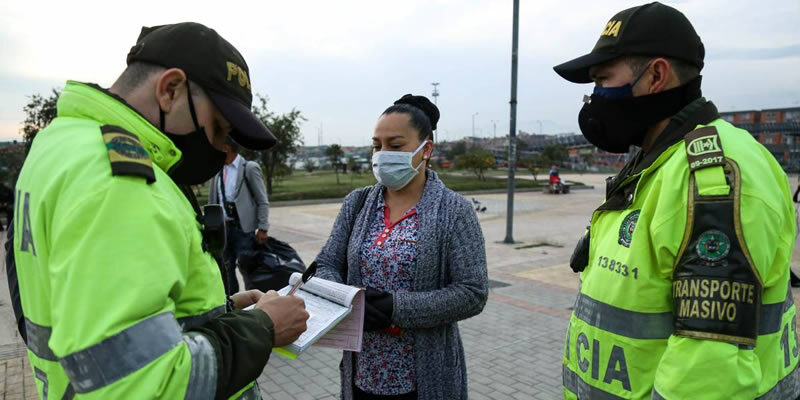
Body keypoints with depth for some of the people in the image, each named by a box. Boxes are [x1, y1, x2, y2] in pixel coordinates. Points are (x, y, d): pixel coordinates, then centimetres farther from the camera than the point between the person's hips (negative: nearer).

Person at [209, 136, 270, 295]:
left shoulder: (249, 168, -7)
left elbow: (262, 202, -7)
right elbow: (212, 201, 14)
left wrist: (262, 229, -11)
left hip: (243, 228, -6)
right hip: (221, 228, 6)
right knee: (226, 270, 14)